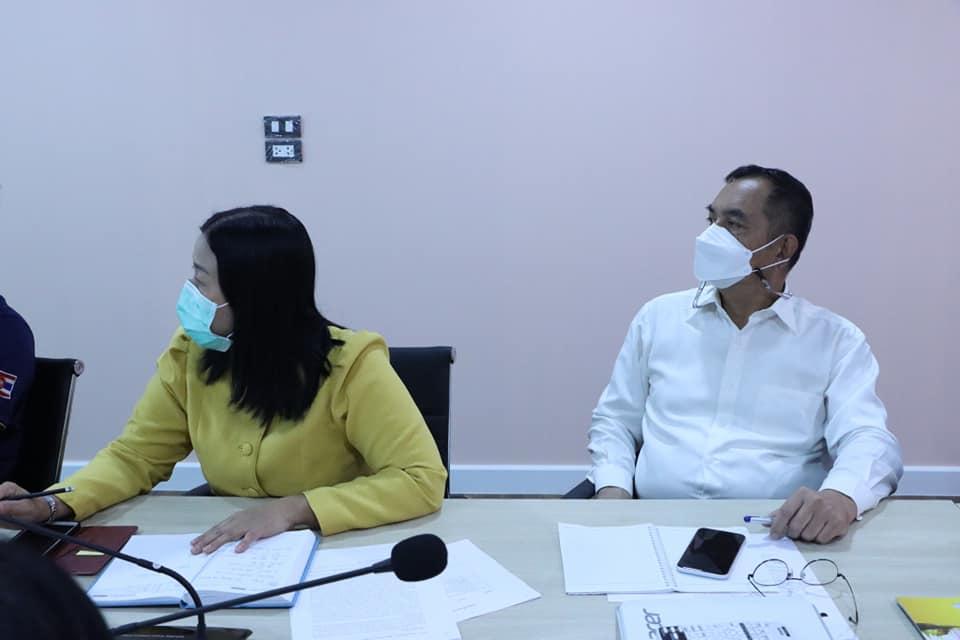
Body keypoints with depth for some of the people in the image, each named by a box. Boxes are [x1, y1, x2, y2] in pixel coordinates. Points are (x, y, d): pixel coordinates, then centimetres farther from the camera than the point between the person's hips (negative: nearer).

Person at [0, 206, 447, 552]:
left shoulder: (350, 365, -20)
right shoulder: (190, 353, -7)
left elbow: (422, 480, -23)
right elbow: (135, 455, 2)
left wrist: (292, 509, -31)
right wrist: (54, 504, -16)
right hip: (228, 557, 3)